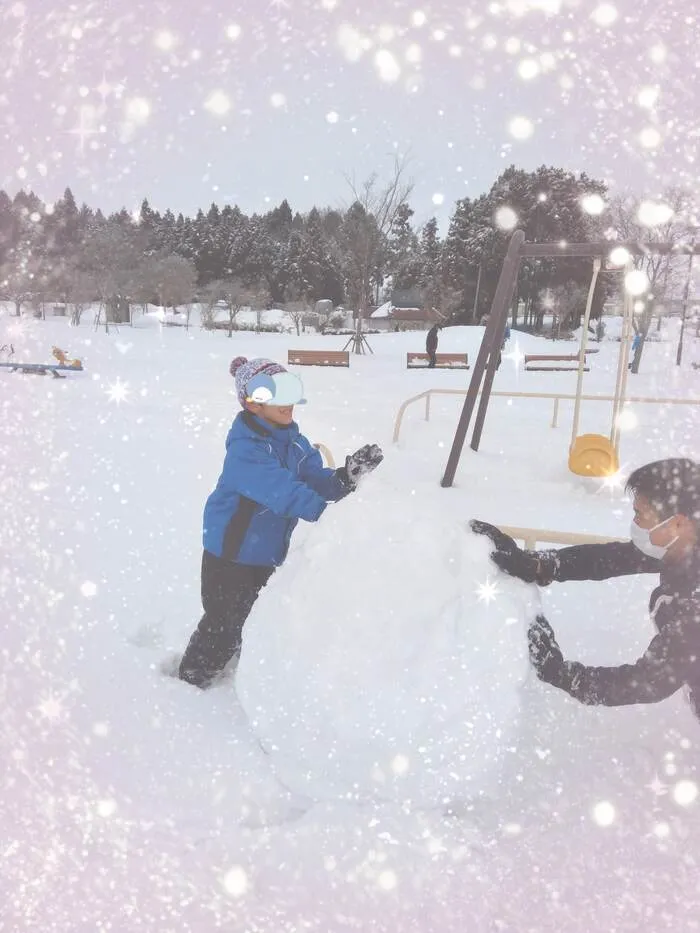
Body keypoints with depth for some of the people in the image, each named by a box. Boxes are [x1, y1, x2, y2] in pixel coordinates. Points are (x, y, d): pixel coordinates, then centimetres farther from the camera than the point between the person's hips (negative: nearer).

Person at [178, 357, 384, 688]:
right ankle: (192, 679, 29)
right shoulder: (244, 449, -28)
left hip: (268, 552, 8)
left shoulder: (293, 440, -2)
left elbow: (317, 480, -9)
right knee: (224, 624, 5)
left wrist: (346, 477, -30)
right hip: (230, 553, -7)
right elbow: (284, 493, -37)